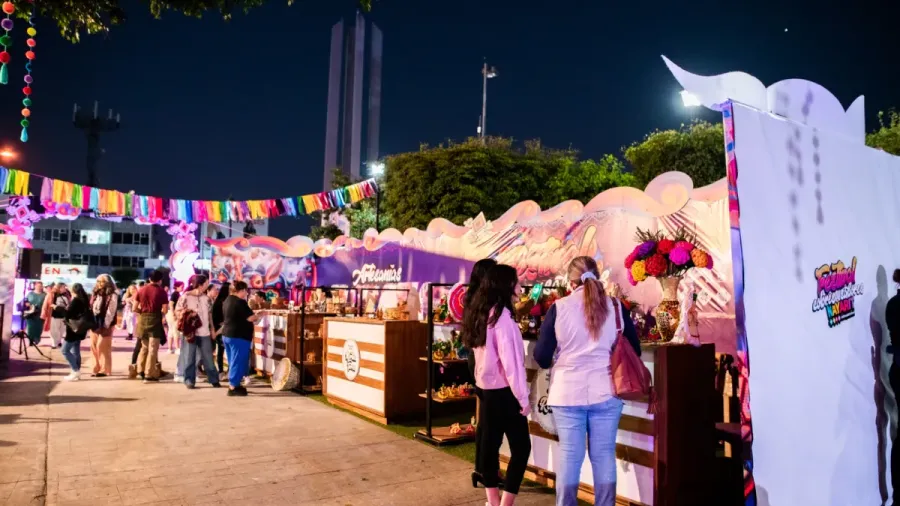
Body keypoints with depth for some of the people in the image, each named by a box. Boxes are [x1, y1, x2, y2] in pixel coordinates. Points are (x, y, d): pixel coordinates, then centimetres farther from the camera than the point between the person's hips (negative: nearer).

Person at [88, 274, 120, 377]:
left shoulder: (112, 296, -9)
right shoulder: (95, 294, 14)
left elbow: (110, 312, -13)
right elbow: (91, 308, 14)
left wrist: (105, 326, -17)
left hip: (104, 325, -7)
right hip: (94, 324, 7)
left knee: (103, 348, -4)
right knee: (94, 346, 8)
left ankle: (104, 370, 3)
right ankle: (97, 368, 17)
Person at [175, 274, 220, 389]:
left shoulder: (206, 298, 8)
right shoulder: (185, 297, -6)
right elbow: (178, 312, -3)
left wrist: (212, 329, 12)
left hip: (204, 332, 4)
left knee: (208, 357, 7)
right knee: (189, 358, 3)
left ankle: (214, 380, 13)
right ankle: (189, 381, 12)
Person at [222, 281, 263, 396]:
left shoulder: (227, 300, 11)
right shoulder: (240, 302, -18)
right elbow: (250, 318, -18)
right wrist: (259, 315, 1)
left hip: (227, 334, 9)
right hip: (239, 336, -9)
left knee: (233, 360, 17)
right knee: (238, 361, -2)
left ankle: (234, 384, 23)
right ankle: (233, 387, 0)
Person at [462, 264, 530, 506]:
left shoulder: (480, 312, 8)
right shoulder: (501, 313, -17)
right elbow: (510, 359, -20)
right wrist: (523, 397, -15)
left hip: (486, 388, 8)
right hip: (504, 391, -8)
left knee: (489, 443, 13)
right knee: (521, 447, 1)